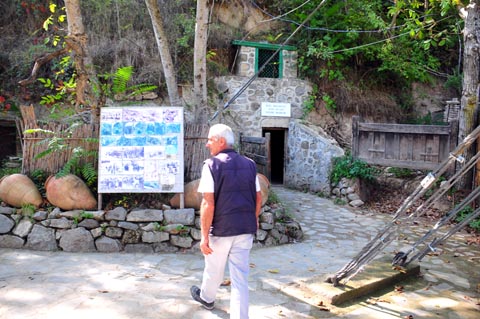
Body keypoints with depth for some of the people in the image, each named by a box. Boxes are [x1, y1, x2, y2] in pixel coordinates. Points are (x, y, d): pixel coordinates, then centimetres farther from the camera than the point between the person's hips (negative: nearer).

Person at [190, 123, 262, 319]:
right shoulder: (249, 164, 5)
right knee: (240, 276, 8)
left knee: (214, 269, 21)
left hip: (221, 229, -3)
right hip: (246, 229, 4)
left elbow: (208, 203, -18)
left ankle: (207, 298, 47)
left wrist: (204, 235, -13)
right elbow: (258, 198, 10)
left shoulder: (212, 165, -11)